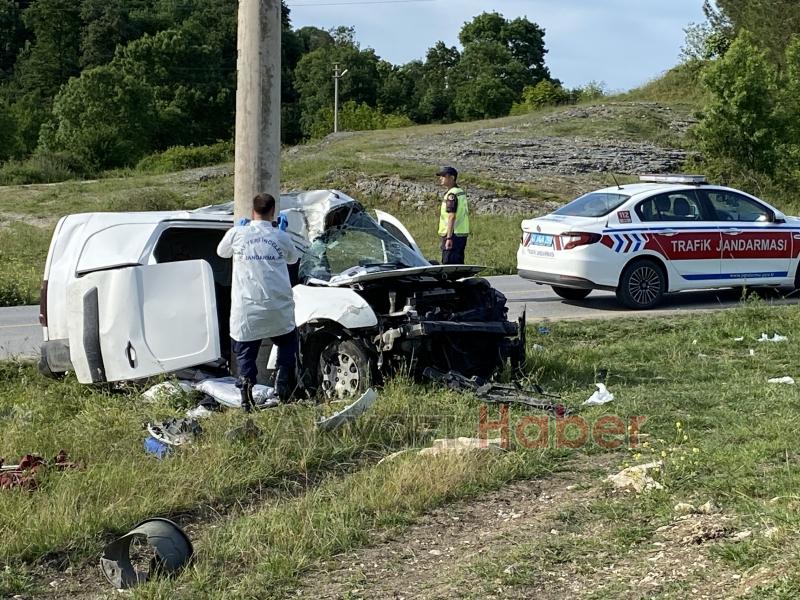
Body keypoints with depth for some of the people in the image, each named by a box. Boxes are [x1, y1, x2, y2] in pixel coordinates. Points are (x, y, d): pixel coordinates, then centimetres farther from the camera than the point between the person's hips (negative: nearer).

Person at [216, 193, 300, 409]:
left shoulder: (237, 233, -1)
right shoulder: (281, 237, 1)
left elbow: (222, 252, 21)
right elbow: (293, 258, 22)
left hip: (247, 308, -1)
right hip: (278, 307, 1)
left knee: (246, 351, 7)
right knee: (287, 342, 22)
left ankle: (246, 382, -10)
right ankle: (284, 382, 13)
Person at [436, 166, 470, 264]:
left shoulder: (451, 195, -14)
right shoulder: (462, 192, 16)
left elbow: (452, 217, -20)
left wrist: (449, 237, -23)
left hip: (453, 234, -10)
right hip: (463, 234, 10)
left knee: (448, 264, -9)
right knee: (458, 264, 13)